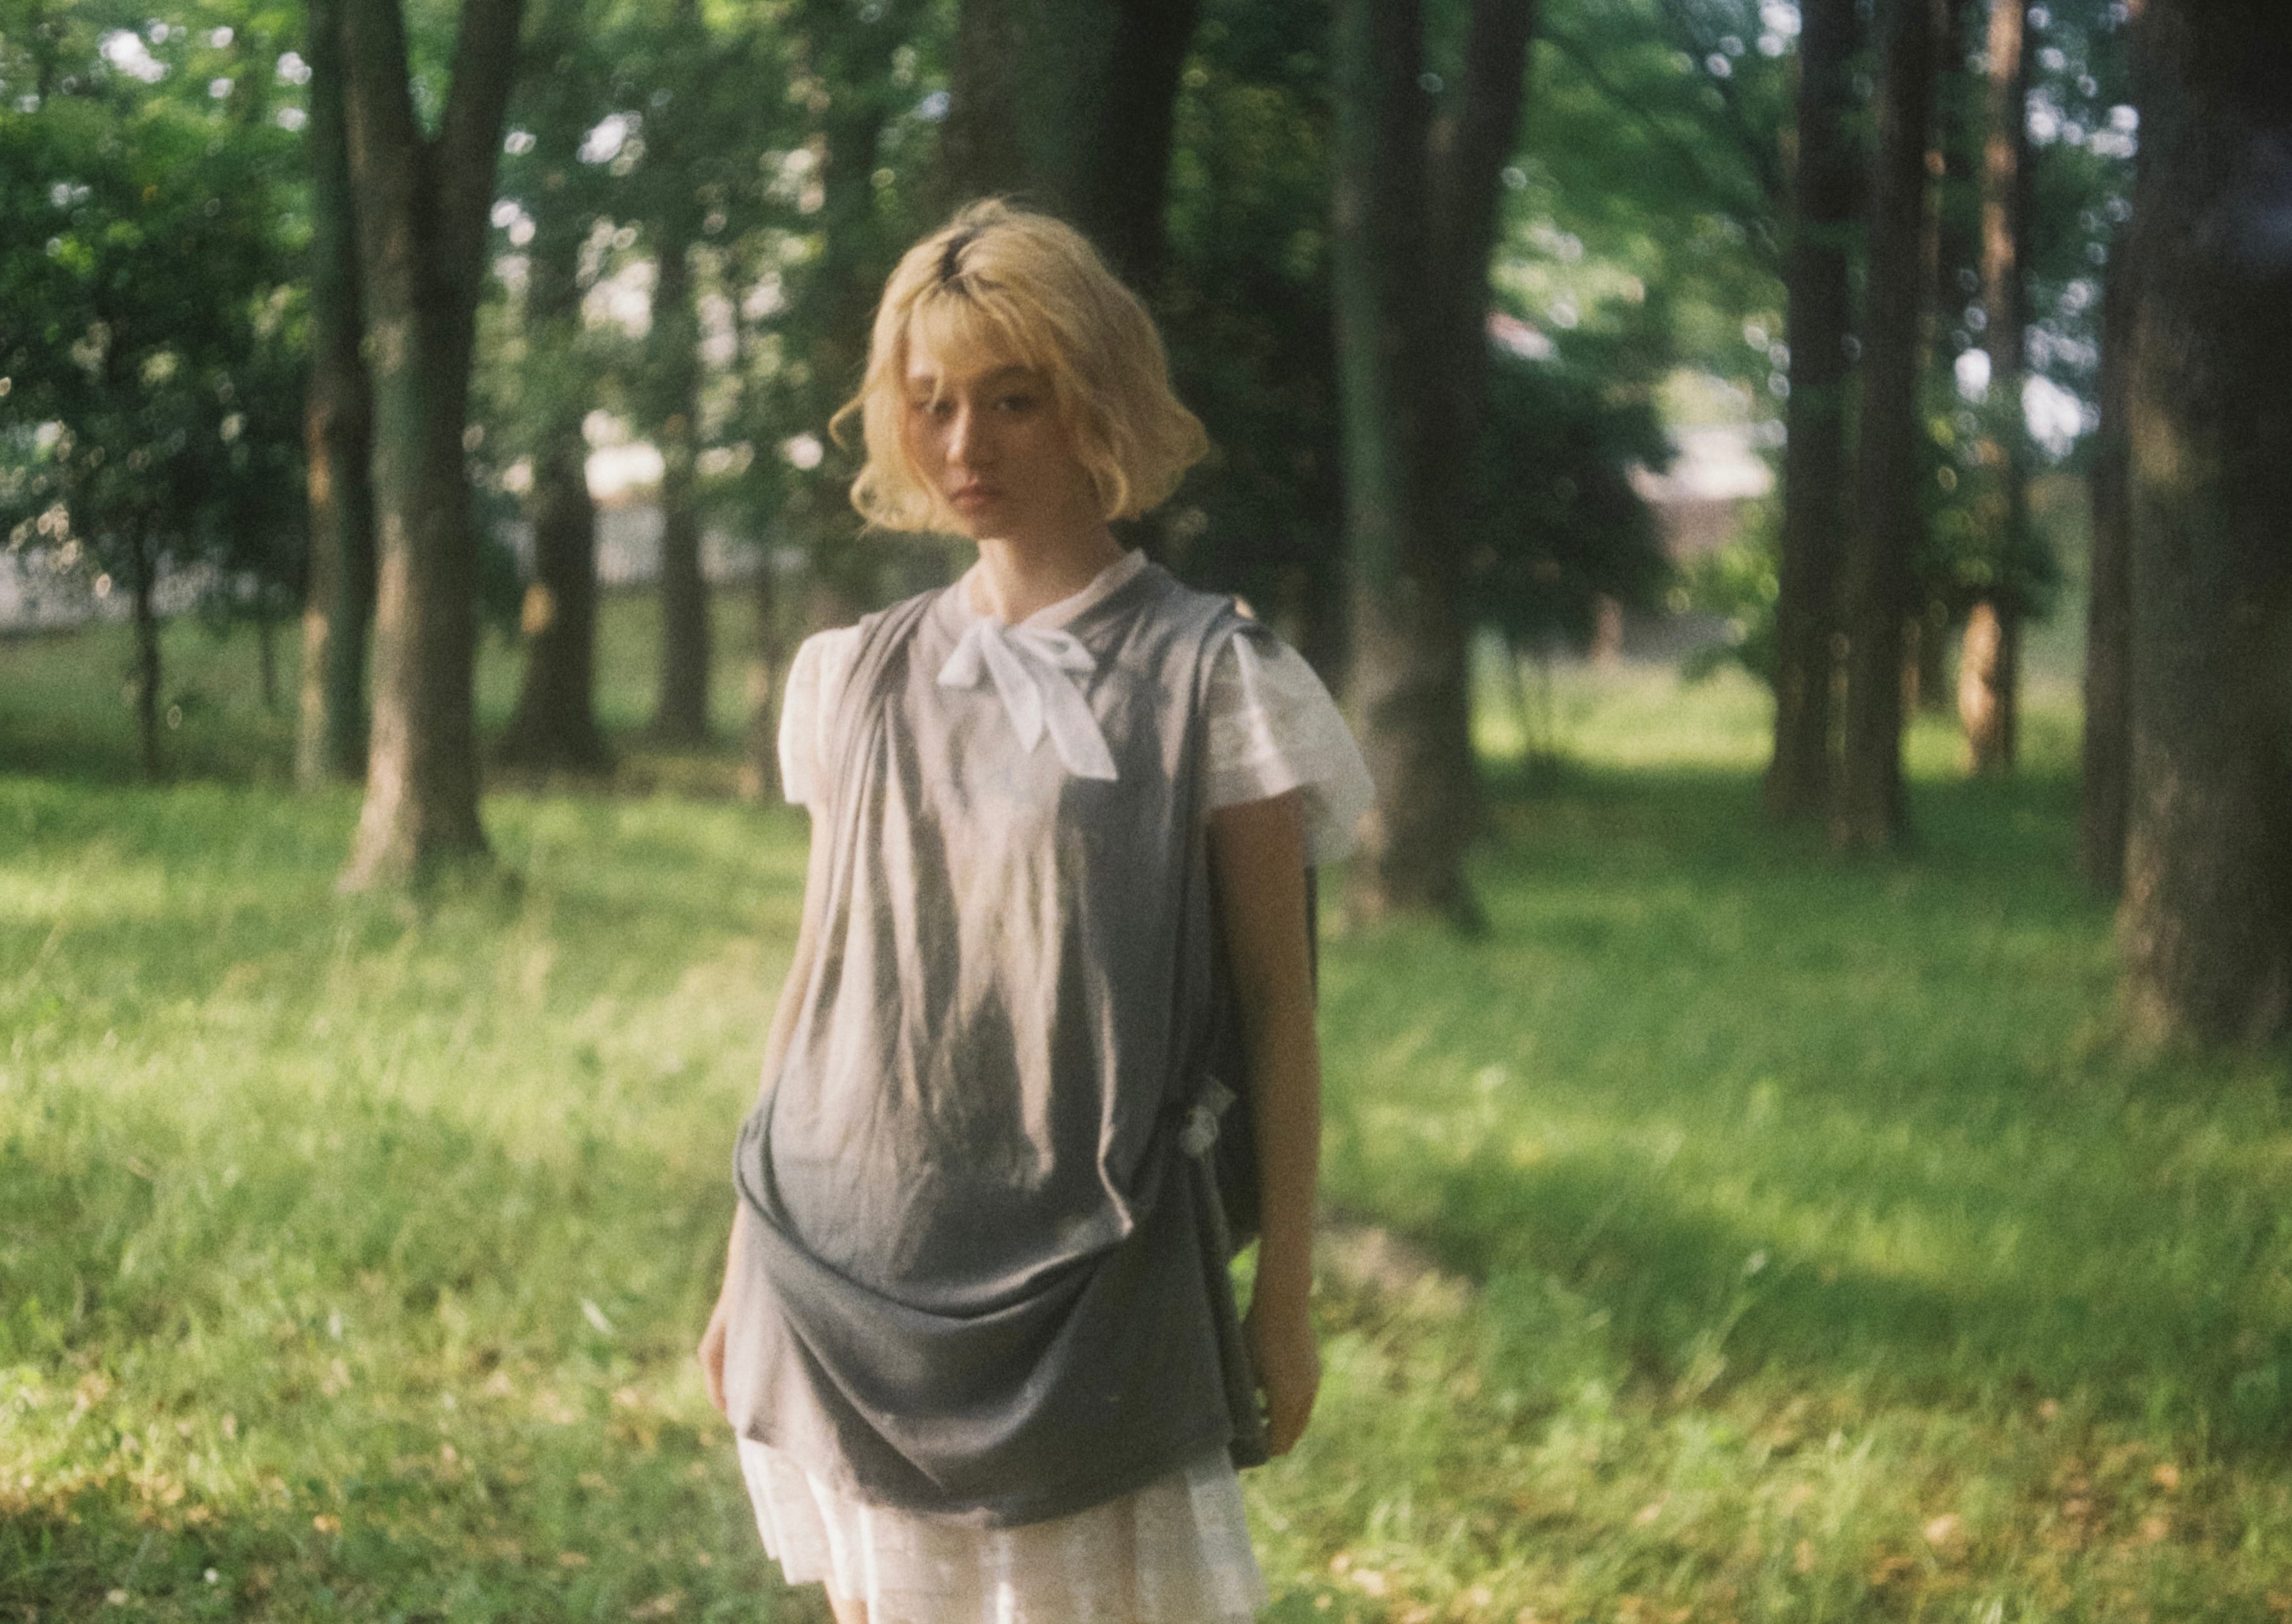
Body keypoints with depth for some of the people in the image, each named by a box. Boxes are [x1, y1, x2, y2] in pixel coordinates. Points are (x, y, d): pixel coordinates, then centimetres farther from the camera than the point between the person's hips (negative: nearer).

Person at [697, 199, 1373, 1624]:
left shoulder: (1211, 677, -3)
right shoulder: (865, 678, 9)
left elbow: (1278, 1007, -2)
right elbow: (821, 974, 13)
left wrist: (1288, 1298, -3)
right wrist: (746, 1264, 13)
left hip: (1085, 1278, -4)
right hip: (859, 1276, 4)